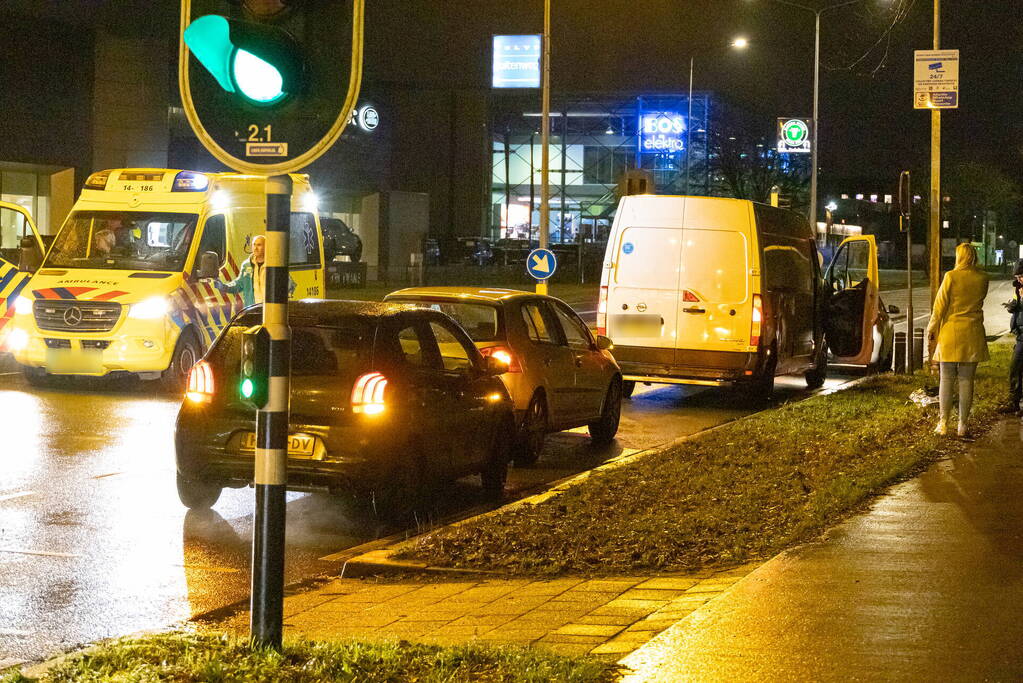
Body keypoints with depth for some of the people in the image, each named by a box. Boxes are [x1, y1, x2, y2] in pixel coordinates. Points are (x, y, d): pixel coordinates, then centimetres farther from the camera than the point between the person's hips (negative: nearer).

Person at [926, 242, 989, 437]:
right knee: (967, 380, 6)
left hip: (951, 333, -3)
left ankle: (943, 424, 4)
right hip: (973, 335, 3)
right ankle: (963, 425, 8)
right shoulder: (982, 279, 1)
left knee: (947, 379, 4)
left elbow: (940, 305, -7)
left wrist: (932, 328, 2)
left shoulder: (951, 276, -9)